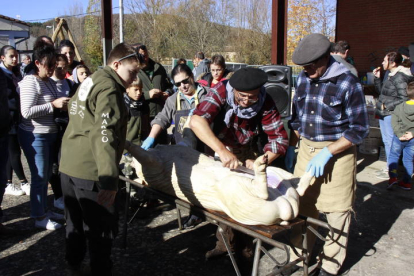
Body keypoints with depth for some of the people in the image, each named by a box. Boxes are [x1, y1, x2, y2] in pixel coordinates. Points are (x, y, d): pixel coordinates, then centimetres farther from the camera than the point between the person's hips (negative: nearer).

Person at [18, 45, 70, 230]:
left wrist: (63, 105, 4)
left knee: (46, 175, 15)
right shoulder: (30, 82, -15)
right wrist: (53, 105, -24)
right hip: (34, 136, -8)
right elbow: (26, 111, -24)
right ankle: (39, 217, 11)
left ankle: (44, 210, 28)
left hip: (50, 134, 8)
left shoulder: (50, 82, 11)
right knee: (39, 176, -1)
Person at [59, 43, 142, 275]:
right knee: (102, 229, 3)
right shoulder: (109, 88, -14)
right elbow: (103, 135, -25)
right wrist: (109, 179, -28)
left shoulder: (90, 82, 15)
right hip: (90, 171, -10)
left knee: (76, 222, 23)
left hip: (68, 166, 10)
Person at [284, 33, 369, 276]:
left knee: (337, 210, 3)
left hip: (338, 152, -5)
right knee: (303, 205, 10)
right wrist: (291, 147, 13)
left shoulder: (347, 83, -12)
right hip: (307, 148, 5)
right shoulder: (304, 78, 6)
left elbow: (360, 129, -10)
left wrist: (327, 153, -18)